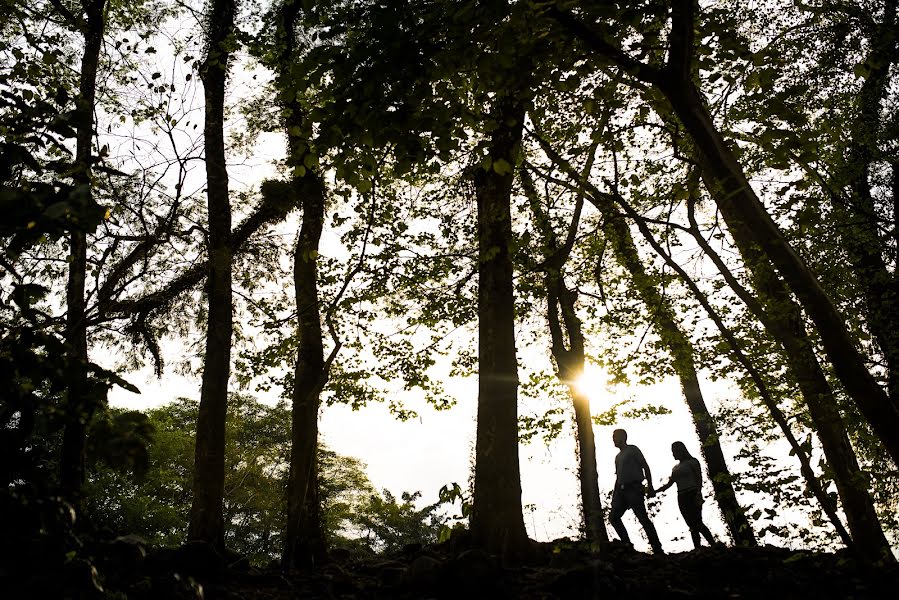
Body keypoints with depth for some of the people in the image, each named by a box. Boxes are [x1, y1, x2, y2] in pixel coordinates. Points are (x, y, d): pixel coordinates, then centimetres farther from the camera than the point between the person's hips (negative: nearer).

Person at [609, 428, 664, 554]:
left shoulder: (632, 450, 3)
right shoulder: (618, 457, 24)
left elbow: (645, 467, -3)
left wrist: (650, 487, -11)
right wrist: (614, 495, 18)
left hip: (634, 488, -8)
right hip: (621, 489, 8)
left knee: (643, 518, -12)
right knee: (613, 517, -2)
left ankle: (658, 549, -11)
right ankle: (626, 544, 1)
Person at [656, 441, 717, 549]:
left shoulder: (692, 462, 4)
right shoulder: (675, 468, 21)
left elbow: (699, 479, -5)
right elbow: (669, 484, 21)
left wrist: (698, 494, -19)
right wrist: (655, 491, 11)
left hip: (693, 495, -6)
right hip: (682, 497, 6)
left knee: (697, 523, -19)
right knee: (692, 525, 0)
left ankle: (713, 545, -19)